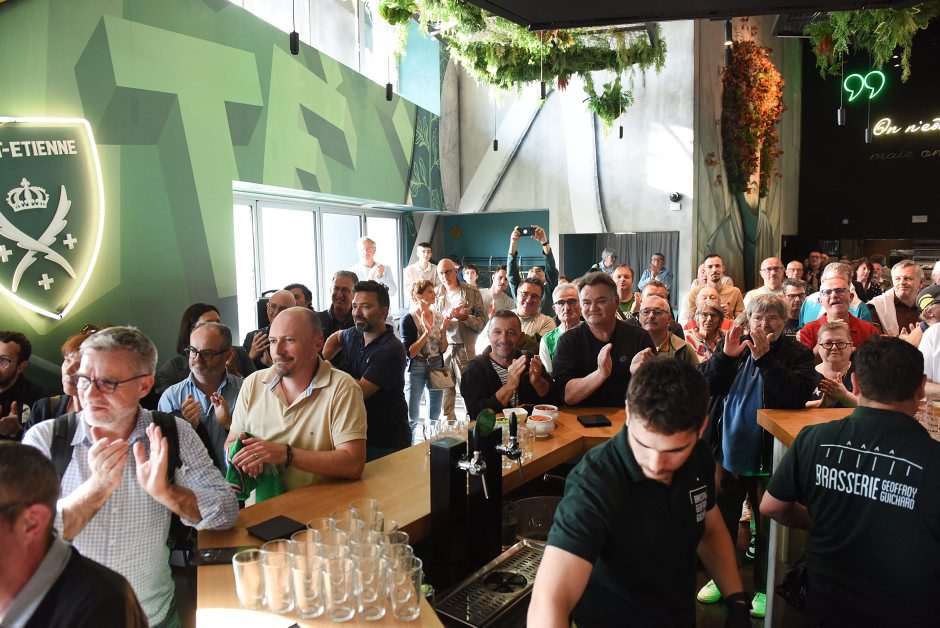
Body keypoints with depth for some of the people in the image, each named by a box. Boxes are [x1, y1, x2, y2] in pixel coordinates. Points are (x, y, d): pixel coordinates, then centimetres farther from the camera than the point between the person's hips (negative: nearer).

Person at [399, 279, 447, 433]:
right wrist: (426, 333, -22)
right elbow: (409, 353, -17)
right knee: (412, 418, 2)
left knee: (435, 416, 14)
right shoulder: (408, 320, -11)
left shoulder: (438, 317, 3)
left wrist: (443, 331, -12)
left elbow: (443, 349, 4)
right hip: (416, 369, -5)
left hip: (437, 367, 5)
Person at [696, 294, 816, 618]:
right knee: (722, 519, 17)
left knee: (767, 525, 11)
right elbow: (702, 384, -5)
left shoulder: (797, 354, -5)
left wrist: (764, 358, -25)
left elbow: (797, 395, -22)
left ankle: (764, 589, 30)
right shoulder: (733, 346, 3)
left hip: (767, 458, -3)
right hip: (727, 453, 3)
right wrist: (725, 356, -20)